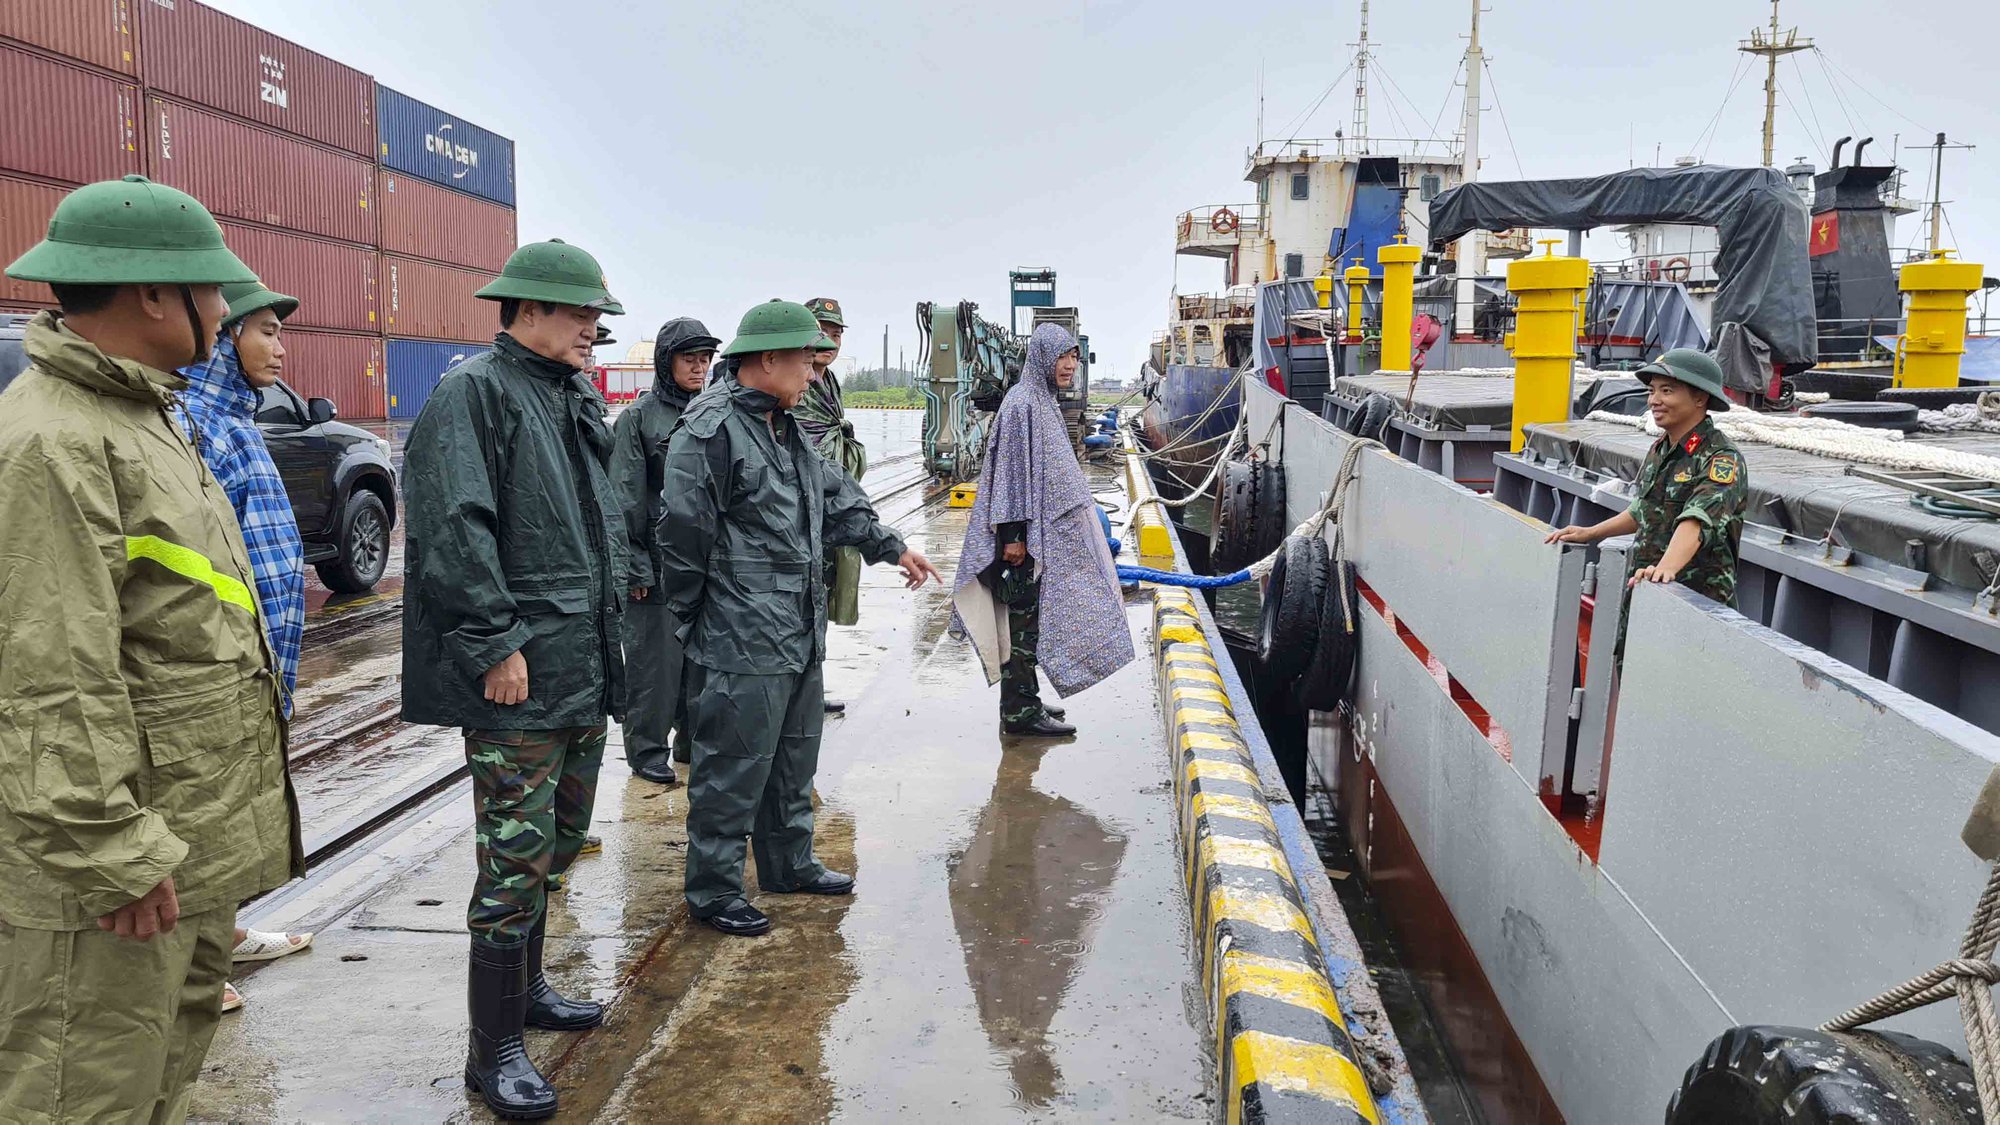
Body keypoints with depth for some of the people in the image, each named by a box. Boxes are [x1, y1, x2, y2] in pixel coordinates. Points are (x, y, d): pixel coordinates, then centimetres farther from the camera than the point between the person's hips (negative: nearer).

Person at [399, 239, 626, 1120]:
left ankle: (525, 987, 39)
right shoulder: (473, 395, -12)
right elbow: (452, 532, -21)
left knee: (556, 845, 21)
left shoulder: (579, 401, 17)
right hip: (517, 680, -9)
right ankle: (492, 1049, 11)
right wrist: (495, 644, -22)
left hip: (585, 670, 9)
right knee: (515, 859, -3)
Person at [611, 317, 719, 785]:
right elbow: (626, 500, -7)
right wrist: (634, 568, -11)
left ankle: (694, 741, 25)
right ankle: (648, 750, 14)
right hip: (659, 562, -5)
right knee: (655, 656, 1)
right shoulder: (639, 417, -5)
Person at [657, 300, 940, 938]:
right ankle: (713, 890, 14)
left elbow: (835, 497, 26)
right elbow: (684, 532, -17)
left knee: (794, 758, 20)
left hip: (800, 635, 10)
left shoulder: (784, 427, 15)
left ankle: (790, 865, 36)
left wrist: (891, 547, 25)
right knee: (734, 767, 0)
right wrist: (691, 617, -11)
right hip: (742, 644, -10)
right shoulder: (710, 431, -17)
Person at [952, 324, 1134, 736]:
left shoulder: (1044, 402, 16)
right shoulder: (1021, 403, -15)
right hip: (1027, 533, -10)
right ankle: (1020, 711, 2)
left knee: (1031, 618, 14)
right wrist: (1012, 534, -22)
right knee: (1025, 617, -5)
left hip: (1047, 529, 10)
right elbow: (1012, 470, -19)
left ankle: (1024, 701, 23)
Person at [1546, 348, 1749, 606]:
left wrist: (1666, 567, -43)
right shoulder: (1659, 449, 13)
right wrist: (1590, 533, 23)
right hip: (1646, 593, 6)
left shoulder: (1724, 459, -12)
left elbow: (1697, 522, -28)